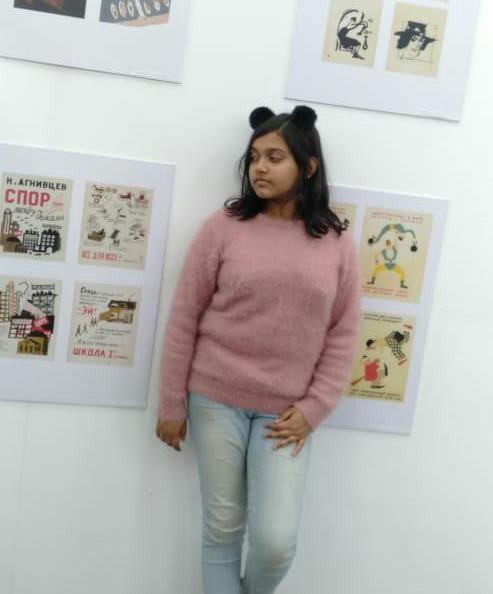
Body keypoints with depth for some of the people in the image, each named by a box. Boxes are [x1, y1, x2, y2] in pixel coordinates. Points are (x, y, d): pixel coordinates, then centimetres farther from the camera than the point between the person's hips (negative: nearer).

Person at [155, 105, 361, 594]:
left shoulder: (336, 243, 1)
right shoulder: (223, 226, -4)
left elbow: (343, 334, 4)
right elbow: (183, 319, -1)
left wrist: (312, 410, -3)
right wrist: (171, 405, -1)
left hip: (285, 414, 1)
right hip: (216, 400, 0)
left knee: (276, 540, -2)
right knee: (222, 530, 9)